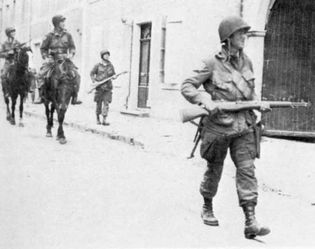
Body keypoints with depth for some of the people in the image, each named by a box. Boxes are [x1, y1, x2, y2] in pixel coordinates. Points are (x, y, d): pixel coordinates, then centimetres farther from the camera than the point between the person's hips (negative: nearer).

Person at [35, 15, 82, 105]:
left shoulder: (68, 35, 4)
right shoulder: (50, 36, 1)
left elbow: (72, 47, 10)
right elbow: (43, 48, 8)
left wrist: (71, 54, -10)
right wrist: (46, 57, -6)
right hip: (52, 60, -1)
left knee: (76, 75, -16)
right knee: (41, 74, -19)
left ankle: (74, 97, -8)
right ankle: (41, 96, -10)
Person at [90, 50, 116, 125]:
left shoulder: (110, 66, 6)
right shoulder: (98, 66, 0)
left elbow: (113, 74, 15)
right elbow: (92, 74, 6)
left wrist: (114, 76, -8)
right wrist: (94, 81, -8)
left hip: (108, 87, 1)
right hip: (99, 87, -1)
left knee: (106, 103, -7)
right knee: (99, 104, 6)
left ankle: (104, 120, -9)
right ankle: (97, 119, 21)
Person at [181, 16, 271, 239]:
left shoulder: (246, 61, 6)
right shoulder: (212, 64, -9)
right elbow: (187, 87, -8)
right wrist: (206, 100, -24)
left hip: (244, 126, 4)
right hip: (218, 125, -4)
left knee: (247, 170, -6)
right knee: (214, 170, 13)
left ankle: (250, 222, -8)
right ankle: (207, 208, 36)